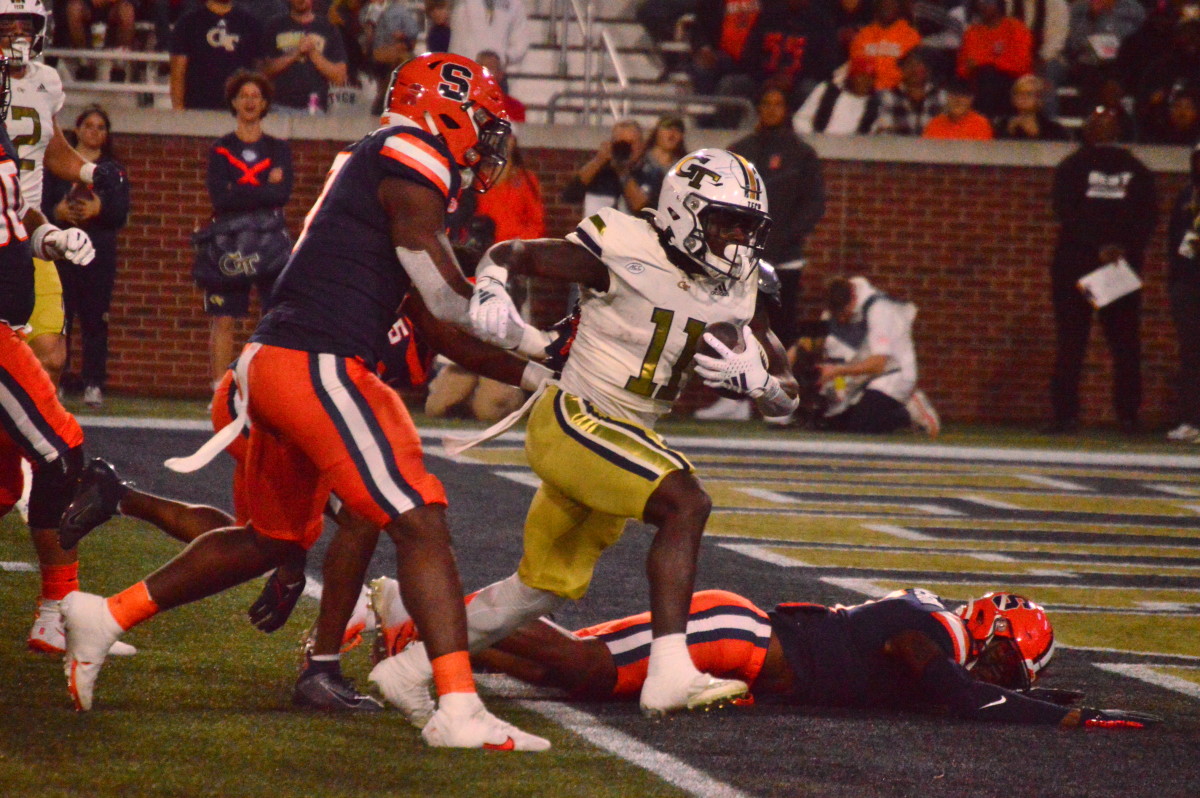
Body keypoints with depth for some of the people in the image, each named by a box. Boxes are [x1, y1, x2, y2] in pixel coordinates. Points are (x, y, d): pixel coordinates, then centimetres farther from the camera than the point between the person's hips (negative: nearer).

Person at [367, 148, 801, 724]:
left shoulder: (737, 293, 4)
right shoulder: (625, 252, -15)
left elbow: (785, 396, 7)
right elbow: (505, 255, -4)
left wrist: (754, 376, -16)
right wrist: (490, 295, -26)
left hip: (620, 440, 8)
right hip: (574, 419, -8)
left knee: (549, 587, 16)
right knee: (685, 503, -27)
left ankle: (408, 669, 30)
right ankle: (669, 674, -33)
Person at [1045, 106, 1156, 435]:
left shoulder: (1071, 167, 0)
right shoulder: (1137, 170, 6)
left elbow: (1068, 214, -9)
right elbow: (1148, 215, -1)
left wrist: (1099, 247, -13)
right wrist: (1125, 248, -8)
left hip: (1075, 262, -2)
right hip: (1126, 265, 2)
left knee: (1070, 341, -1)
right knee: (1125, 341, 4)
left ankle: (1065, 414, -7)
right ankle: (1128, 415, -2)